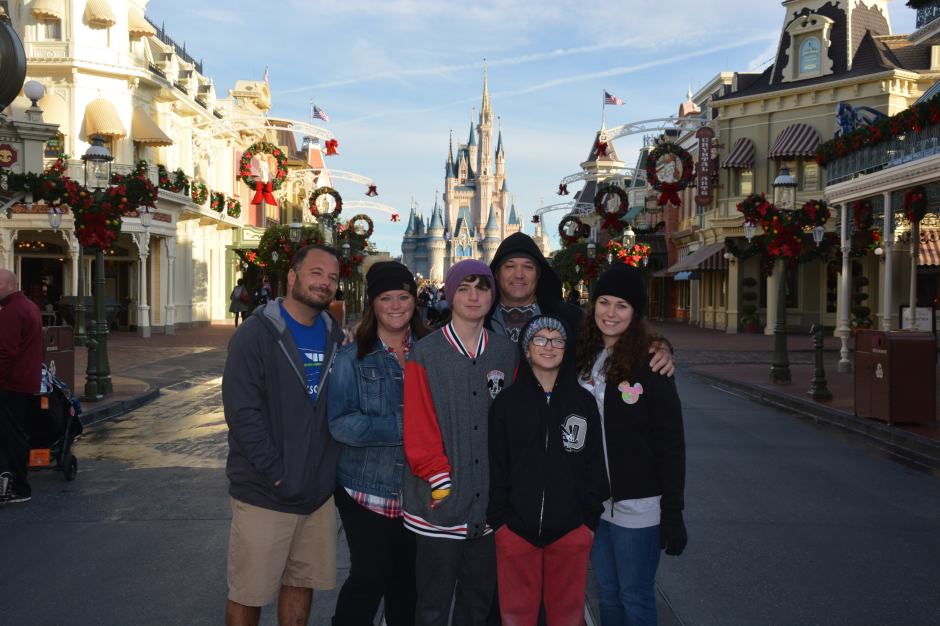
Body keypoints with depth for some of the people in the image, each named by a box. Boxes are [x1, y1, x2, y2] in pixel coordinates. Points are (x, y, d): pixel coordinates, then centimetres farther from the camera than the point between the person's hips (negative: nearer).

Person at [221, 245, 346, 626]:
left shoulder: (334, 336, 8)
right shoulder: (257, 334, -10)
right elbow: (242, 413, -16)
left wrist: (328, 471, 3)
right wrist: (276, 473, -18)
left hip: (319, 491, 5)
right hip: (265, 494, -5)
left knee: (302, 583, 16)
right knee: (248, 595, 6)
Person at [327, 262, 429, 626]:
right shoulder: (352, 359, -4)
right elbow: (339, 422, -13)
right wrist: (401, 428, -21)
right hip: (367, 490, -3)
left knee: (407, 582, 14)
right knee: (369, 578, 2)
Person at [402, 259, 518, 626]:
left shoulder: (506, 353, 6)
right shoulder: (425, 355, -5)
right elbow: (418, 432, -9)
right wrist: (441, 483, -13)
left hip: (489, 500, 4)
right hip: (441, 501, -3)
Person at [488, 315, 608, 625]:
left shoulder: (584, 401, 3)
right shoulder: (506, 402, 1)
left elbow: (595, 464, 6)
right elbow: (496, 466, 2)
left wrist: (591, 519, 3)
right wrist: (498, 519, -2)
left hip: (571, 530, 1)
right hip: (516, 529, 0)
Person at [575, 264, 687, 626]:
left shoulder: (649, 364, -11)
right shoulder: (583, 357, 5)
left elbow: (671, 443, -11)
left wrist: (673, 511, -13)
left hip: (636, 505, -5)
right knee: (607, 595, 17)